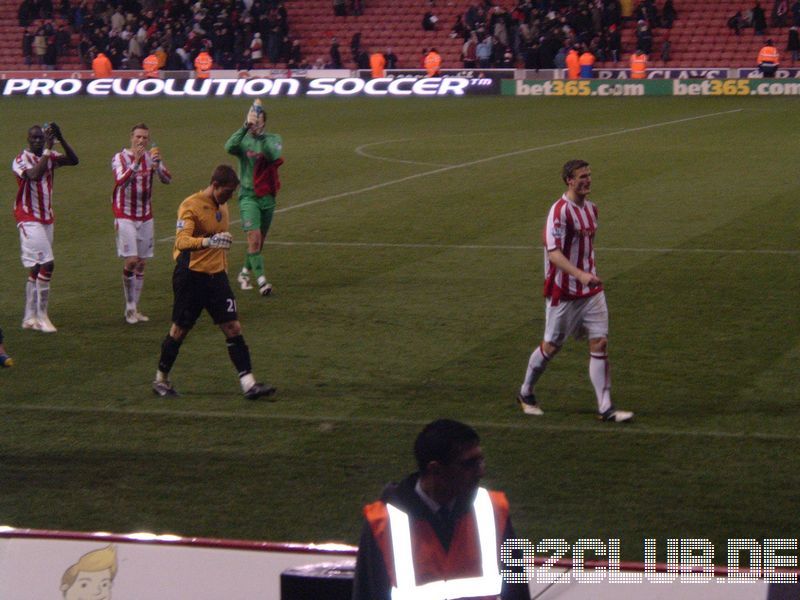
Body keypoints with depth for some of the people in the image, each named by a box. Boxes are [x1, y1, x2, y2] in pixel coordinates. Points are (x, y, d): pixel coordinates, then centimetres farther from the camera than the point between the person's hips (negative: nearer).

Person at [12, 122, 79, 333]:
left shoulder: (50, 157, 9)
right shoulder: (21, 159, -10)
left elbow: (73, 160, -5)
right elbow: (34, 175, -29)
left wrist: (61, 140, -16)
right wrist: (47, 149, -24)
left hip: (46, 218, 7)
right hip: (29, 219, -7)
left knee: (36, 268, 8)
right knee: (47, 263, -16)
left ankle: (30, 317, 13)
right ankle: (41, 315, -10)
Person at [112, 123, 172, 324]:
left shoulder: (151, 157, 4)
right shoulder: (120, 157, -7)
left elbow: (167, 179, -10)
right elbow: (121, 181, -25)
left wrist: (157, 163, -28)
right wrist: (136, 163, -38)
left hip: (145, 217, 5)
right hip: (125, 216, -4)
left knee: (142, 263, 6)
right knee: (131, 261, -13)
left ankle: (134, 308, 13)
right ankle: (130, 307, -2)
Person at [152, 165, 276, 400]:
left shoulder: (222, 206, 11)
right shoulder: (191, 206, -14)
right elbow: (182, 241, -29)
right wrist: (209, 241, -45)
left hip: (216, 275, 7)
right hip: (191, 276, -7)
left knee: (233, 328, -3)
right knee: (180, 330, 4)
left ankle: (248, 384, -6)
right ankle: (161, 380, 21)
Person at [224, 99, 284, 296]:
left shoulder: (273, 139, 2)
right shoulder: (243, 141, -3)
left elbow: (274, 155, -20)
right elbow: (229, 147, -26)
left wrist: (261, 135, -29)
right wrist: (246, 127, -34)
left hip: (268, 197, 3)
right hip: (248, 197, -3)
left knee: (259, 241, 13)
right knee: (254, 238, -17)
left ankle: (245, 273, 32)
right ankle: (261, 280, -18)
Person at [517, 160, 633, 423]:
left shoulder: (591, 208, 8)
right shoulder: (560, 211, -17)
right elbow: (553, 253, -24)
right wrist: (580, 274, -34)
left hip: (591, 291, 6)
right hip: (563, 291, -6)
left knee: (600, 343, -2)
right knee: (552, 345, 6)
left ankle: (605, 408, 0)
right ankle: (526, 394, 28)